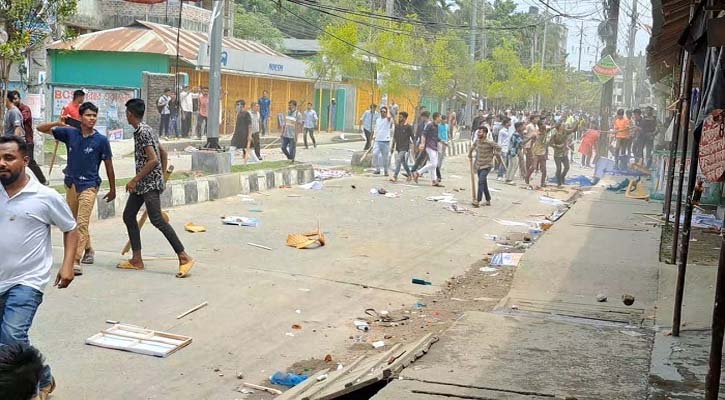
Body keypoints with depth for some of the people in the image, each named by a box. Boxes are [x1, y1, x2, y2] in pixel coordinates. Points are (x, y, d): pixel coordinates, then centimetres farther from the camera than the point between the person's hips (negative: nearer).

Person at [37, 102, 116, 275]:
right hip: (71, 183, 5)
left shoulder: (101, 140, -8)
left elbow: (108, 166, 0)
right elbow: (41, 129, 3)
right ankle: (88, 250, 40)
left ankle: (76, 261, -19)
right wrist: (58, 124, -17)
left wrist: (112, 190, 5)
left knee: (82, 223, -15)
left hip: (89, 185, -5)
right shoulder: (70, 133, -1)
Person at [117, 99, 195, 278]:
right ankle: (137, 260, 14)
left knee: (157, 219, -14)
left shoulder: (142, 132, -15)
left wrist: (135, 180, -20)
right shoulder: (146, 129, 14)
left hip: (149, 183, -11)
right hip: (142, 184, 11)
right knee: (128, 215, 11)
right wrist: (162, 177, 20)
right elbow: (163, 153, 19)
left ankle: (184, 257, -14)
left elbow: (153, 159, -23)